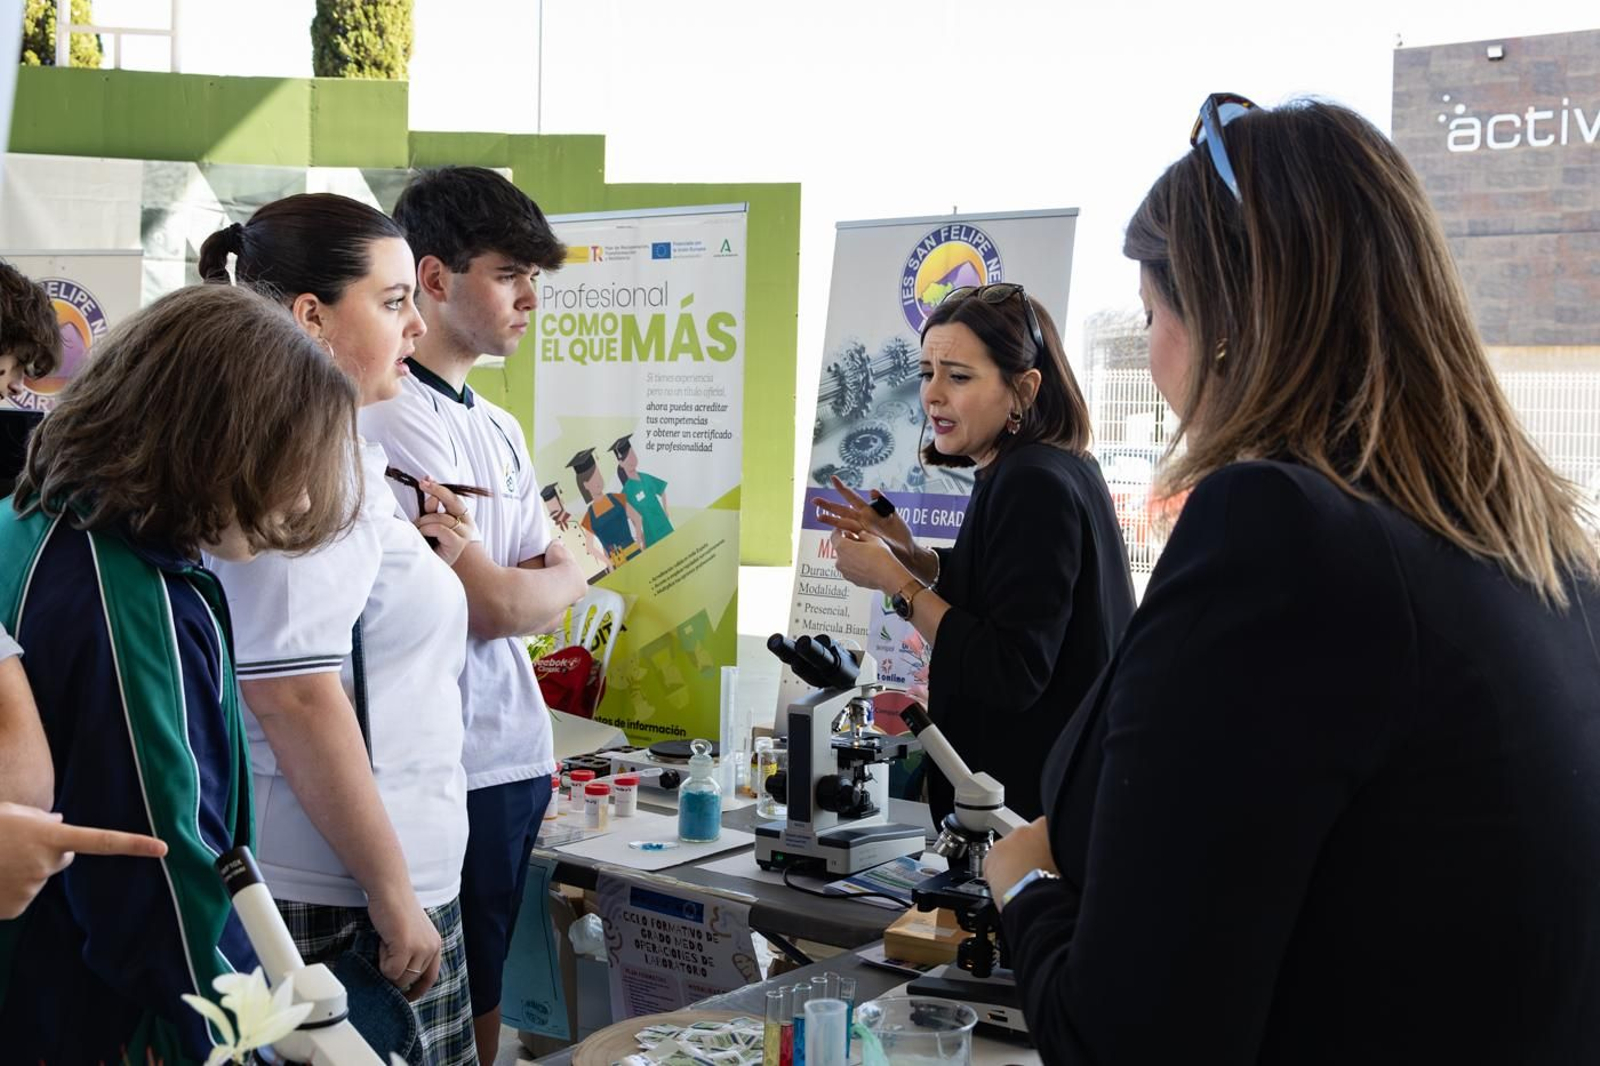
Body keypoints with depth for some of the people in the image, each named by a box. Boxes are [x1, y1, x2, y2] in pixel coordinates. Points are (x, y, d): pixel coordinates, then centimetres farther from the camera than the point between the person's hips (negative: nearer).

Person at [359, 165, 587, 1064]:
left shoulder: (500, 429, 13)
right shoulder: (398, 418, -16)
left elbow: (560, 589, 14)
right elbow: (491, 604, -20)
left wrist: (533, 583, -8)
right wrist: (565, 577, 0)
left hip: (517, 754, 9)